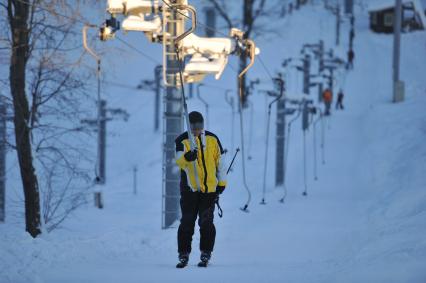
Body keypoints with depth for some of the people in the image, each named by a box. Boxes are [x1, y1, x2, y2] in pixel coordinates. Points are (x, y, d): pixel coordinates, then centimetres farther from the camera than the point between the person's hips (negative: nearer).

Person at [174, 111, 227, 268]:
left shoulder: (212, 139, 8)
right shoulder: (183, 141, -1)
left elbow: (220, 161, 15)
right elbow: (179, 160, -17)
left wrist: (221, 183, 12)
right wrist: (187, 157, -40)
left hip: (210, 189, 1)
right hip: (189, 188, -1)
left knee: (206, 223, -1)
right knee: (187, 223, 0)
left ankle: (206, 255, 6)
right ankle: (183, 255, 7)